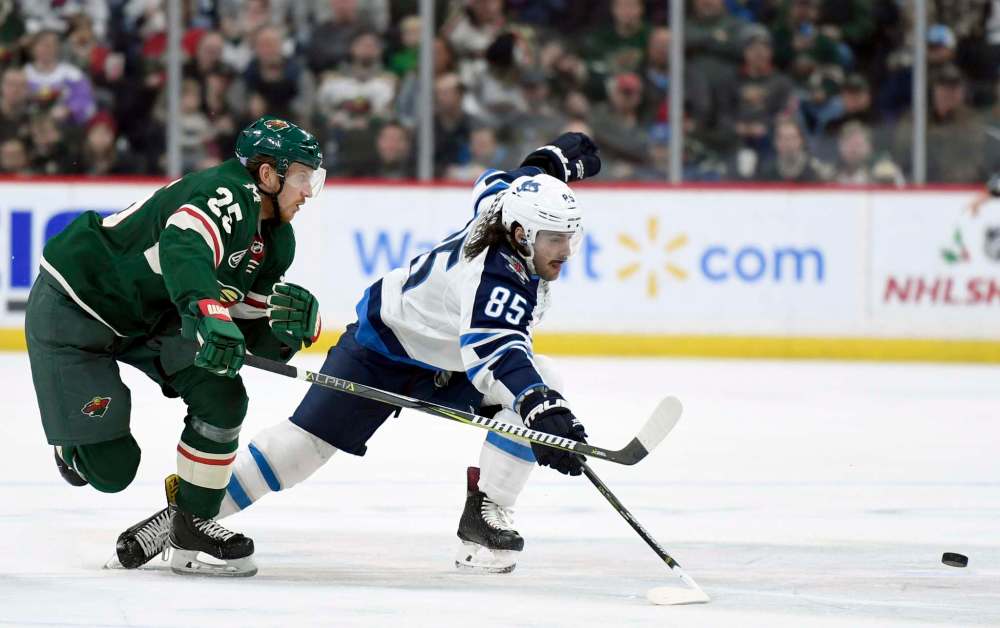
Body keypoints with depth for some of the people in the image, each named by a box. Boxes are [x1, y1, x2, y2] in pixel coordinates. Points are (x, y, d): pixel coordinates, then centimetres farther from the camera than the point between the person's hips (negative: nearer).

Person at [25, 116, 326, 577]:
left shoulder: (276, 241, 4)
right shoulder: (228, 194, -25)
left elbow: (260, 337, 6)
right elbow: (184, 246, -46)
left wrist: (292, 315, -16)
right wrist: (210, 313, -61)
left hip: (152, 315, 9)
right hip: (72, 307, -9)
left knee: (221, 393, -12)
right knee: (108, 465, -8)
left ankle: (192, 520, 3)